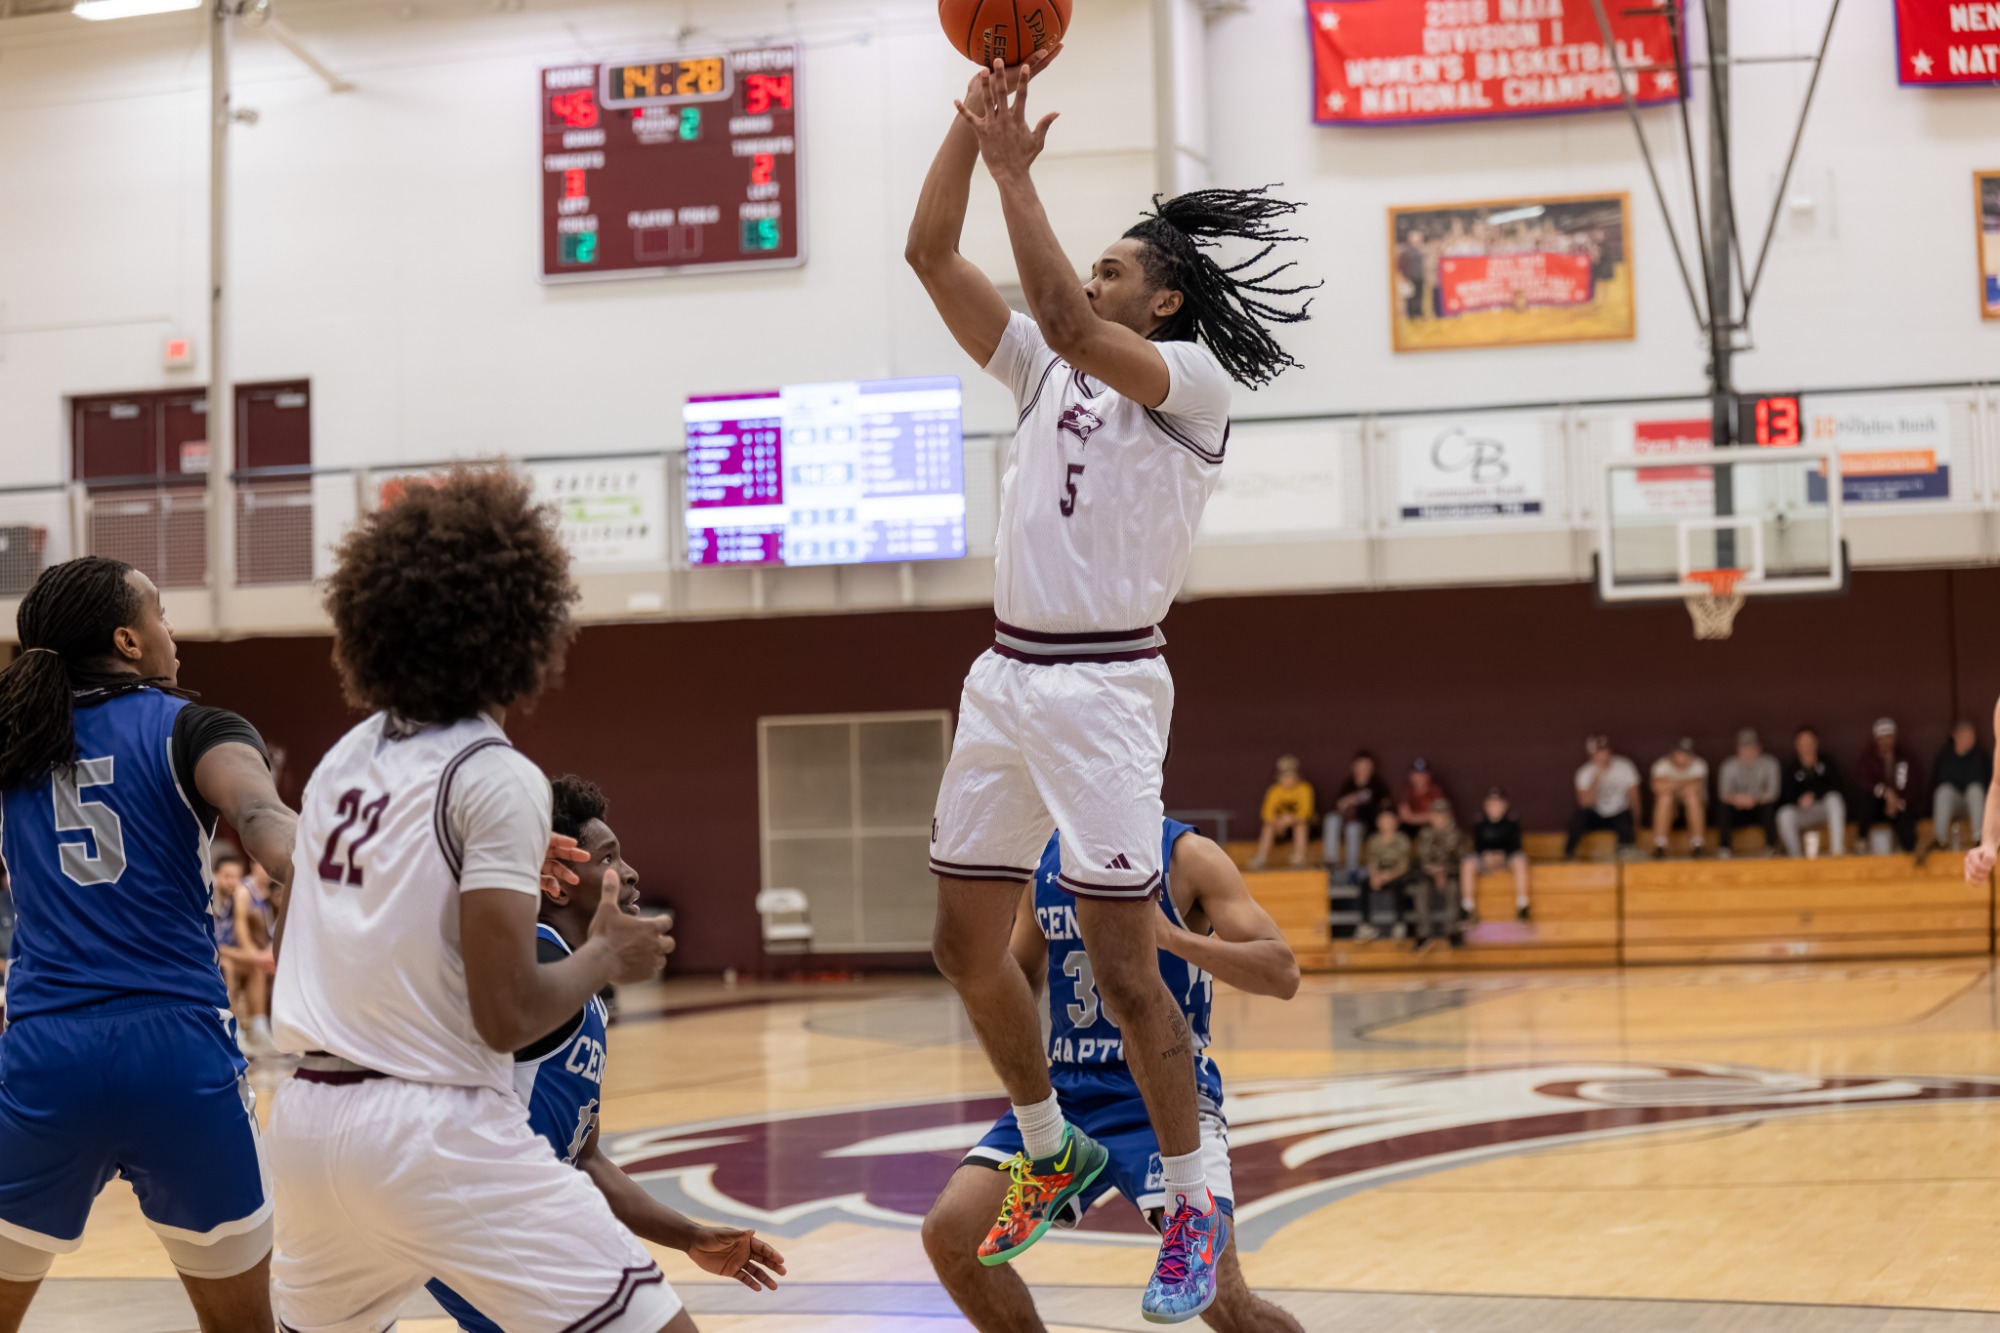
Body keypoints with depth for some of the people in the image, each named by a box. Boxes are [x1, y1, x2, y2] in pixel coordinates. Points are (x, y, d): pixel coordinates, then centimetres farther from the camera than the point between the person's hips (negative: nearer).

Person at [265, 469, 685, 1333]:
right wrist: (608, 954, 3)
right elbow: (508, 1016, -16)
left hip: (306, 1121, 8)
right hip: (432, 1132, -8)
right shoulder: (495, 778, -11)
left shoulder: (344, 759, 11)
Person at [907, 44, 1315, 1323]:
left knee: (1126, 967, -6)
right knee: (969, 947, 10)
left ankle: (1194, 1208, 8)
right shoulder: (1046, 373, 15)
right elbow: (931, 255, 9)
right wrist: (975, 112, -1)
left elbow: (1069, 324, -23)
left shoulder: (1196, 382, -5)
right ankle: (1053, 1153, 29)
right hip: (1005, 678, 8)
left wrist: (1016, 169, -18)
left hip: (1103, 689, -7)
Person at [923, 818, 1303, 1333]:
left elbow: (1283, 974, -15)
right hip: (1067, 1091, 5)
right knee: (948, 1231, -10)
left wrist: (1174, 937, -29)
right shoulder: (1044, 858, 8)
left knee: (1215, 1292, -20)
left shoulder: (1185, 855, -8)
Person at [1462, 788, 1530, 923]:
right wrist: (1486, 855, -22)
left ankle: (1522, 907, -34)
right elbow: (1478, 845, -1)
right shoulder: (1479, 825, 0)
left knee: (1520, 860, -34)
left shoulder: (1512, 823, -2)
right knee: (1467, 864, -28)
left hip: (1507, 856, -1)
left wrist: (1502, 854, -23)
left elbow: (1515, 844, -6)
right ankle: (1468, 909, -28)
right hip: (1484, 857, 1)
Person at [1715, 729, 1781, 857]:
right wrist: (1734, 798, -37)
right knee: (1722, 806, -30)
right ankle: (1724, 846, -20)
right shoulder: (1729, 765, -4)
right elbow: (1723, 794, -13)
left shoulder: (1769, 763, -7)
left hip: (1760, 809, -1)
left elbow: (1772, 793, -14)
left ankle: (1771, 846, -21)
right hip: (1738, 810, 1)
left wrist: (1754, 799, -34)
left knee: (1769, 806, -34)